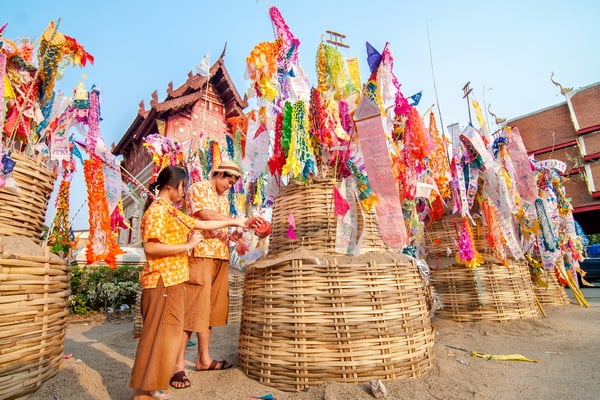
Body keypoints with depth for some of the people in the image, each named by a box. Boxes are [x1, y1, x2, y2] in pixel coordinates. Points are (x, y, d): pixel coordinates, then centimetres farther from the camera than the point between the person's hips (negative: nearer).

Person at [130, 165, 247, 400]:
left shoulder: (171, 212, 15)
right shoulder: (157, 210, -14)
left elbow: (201, 224, 19)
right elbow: (151, 247, -24)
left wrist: (233, 222, 21)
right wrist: (188, 245, -20)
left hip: (172, 280, 10)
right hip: (163, 281, -10)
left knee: (167, 332, 16)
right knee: (159, 333, 0)